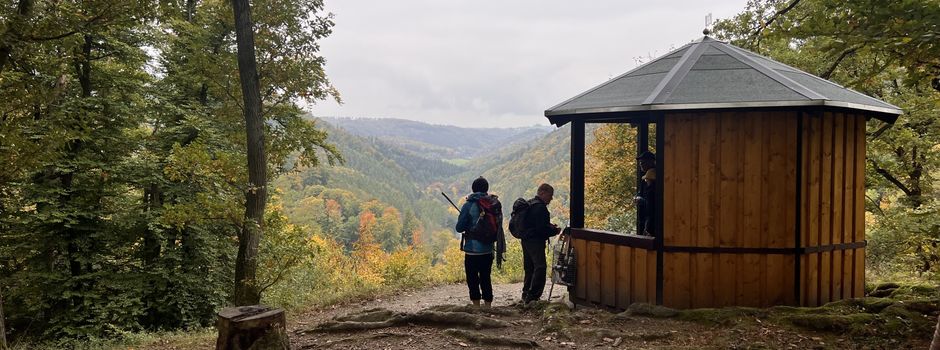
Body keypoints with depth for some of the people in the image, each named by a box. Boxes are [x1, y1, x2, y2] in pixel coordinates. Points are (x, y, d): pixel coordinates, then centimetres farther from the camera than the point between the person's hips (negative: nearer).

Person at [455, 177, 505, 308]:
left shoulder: (469, 205, -11)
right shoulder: (495, 204, 1)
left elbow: (459, 227, -12)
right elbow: (498, 226, 10)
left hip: (472, 249, -4)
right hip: (488, 249, 5)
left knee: (472, 279, 5)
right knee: (486, 278, 13)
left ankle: (476, 307, 5)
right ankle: (487, 306, 17)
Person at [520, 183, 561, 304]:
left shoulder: (530, 204, 16)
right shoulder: (540, 207, -17)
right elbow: (541, 228, -21)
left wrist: (549, 226, 14)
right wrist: (555, 231, -5)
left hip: (526, 240, 11)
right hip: (535, 241, -11)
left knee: (529, 268, 16)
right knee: (540, 267, -12)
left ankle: (526, 295, 22)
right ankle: (532, 296, -16)